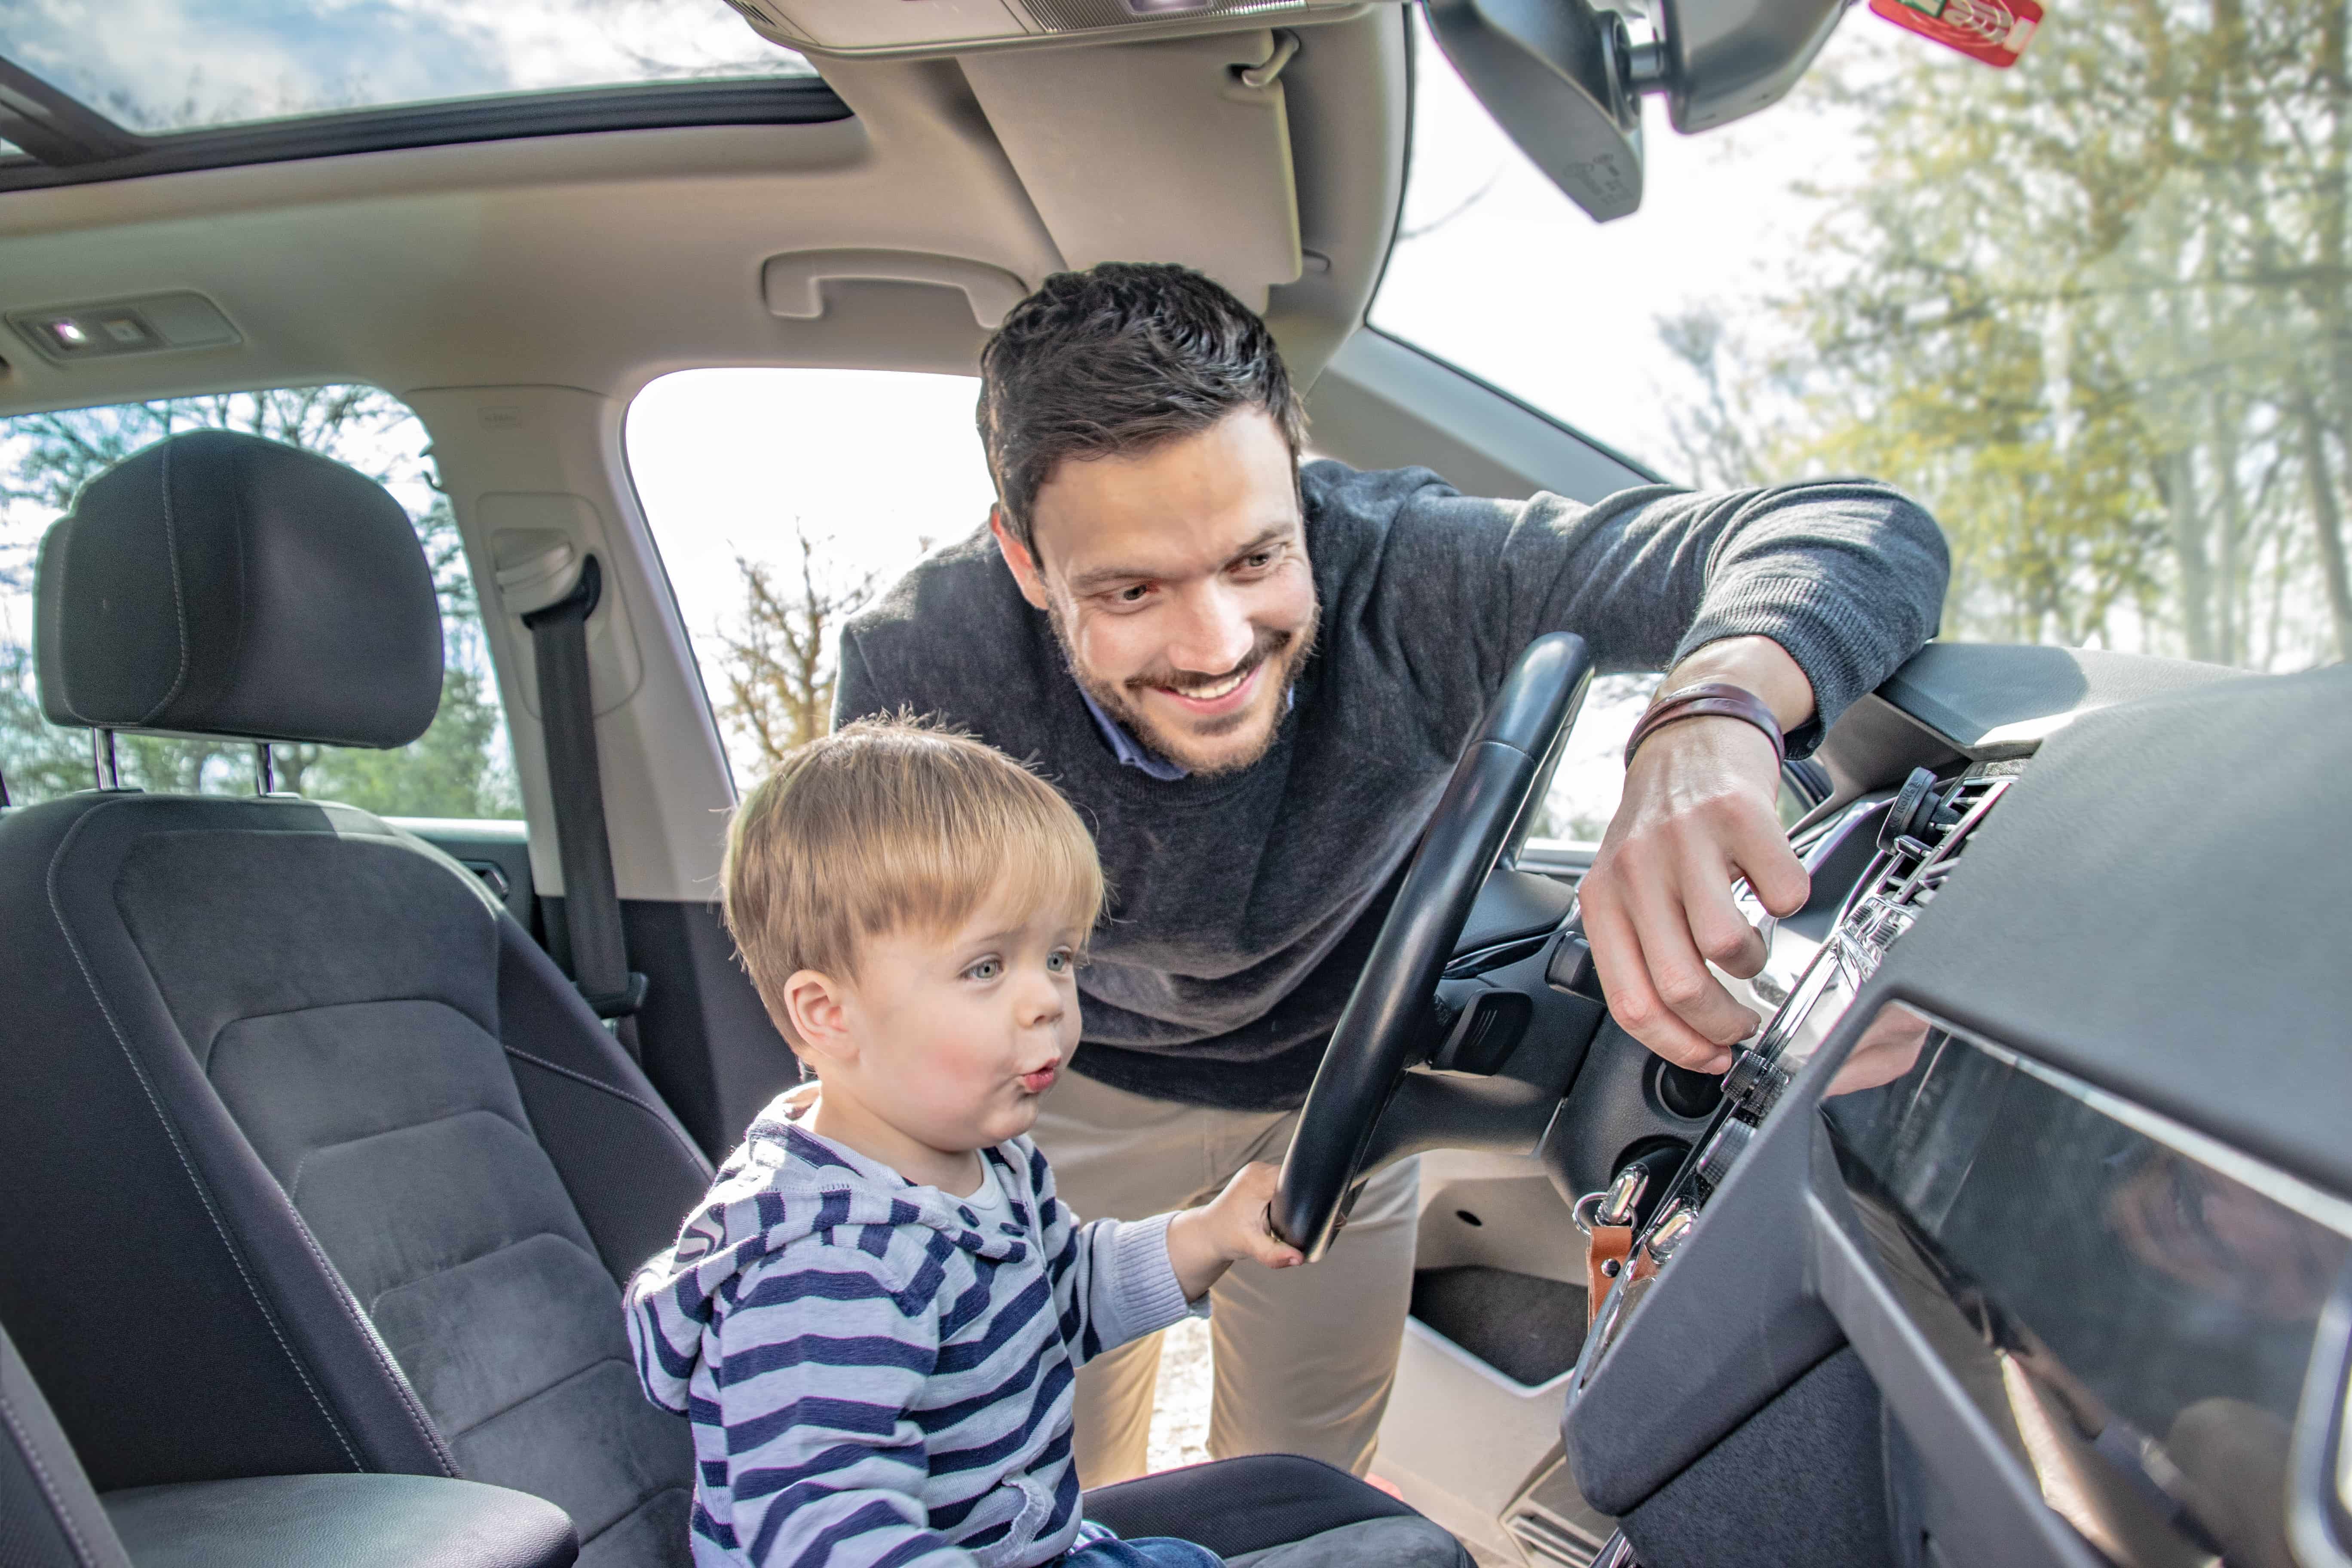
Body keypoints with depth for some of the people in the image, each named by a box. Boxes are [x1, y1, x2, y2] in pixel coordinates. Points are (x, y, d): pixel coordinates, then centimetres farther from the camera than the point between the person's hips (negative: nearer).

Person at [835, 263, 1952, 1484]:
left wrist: (1712, 711, -62)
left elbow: (1862, 531, -41)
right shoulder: (917, 672, -32)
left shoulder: (1405, 570, -37)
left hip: (1339, 1089, 1)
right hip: (1090, 1098, 0)